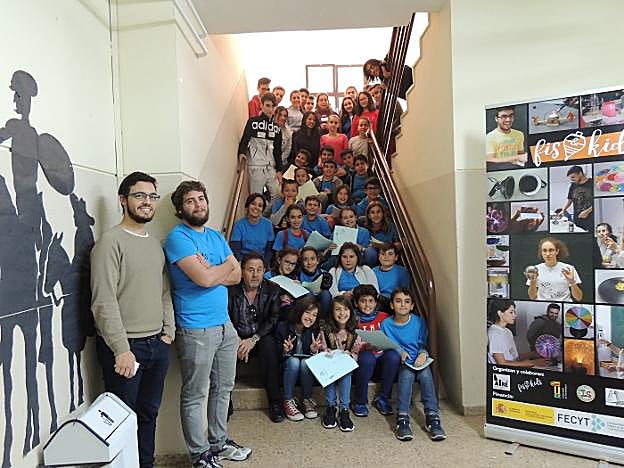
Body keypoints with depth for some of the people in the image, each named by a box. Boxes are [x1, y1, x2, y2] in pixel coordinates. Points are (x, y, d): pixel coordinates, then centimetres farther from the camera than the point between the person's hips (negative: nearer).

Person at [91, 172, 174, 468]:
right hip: (125, 347, -7)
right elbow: (104, 301, -17)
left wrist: (168, 331, 8)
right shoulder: (111, 241, -11)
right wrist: (122, 349, -18)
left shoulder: (155, 244, 13)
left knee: (149, 413, 18)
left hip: (158, 345, 7)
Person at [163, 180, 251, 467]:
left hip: (224, 325, 8)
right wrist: (226, 265, -5)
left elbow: (236, 275, 5)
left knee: (223, 389, 19)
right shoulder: (178, 238, -13)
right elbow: (204, 278, -24)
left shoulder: (216, 236, 11)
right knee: (195, 396, 7)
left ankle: (219, 443, 37)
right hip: (196, 330, -8)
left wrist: (211, 272, -14)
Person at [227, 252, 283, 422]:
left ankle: (275, 402, -21)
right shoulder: (231, 289, -3)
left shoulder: (273, 290, -1)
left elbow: (274, 319, -9)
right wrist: (237, 340, -22)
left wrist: (253, 339, -21)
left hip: (261, 338, 0)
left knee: (269, 344, -33)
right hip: (237, 338, 1)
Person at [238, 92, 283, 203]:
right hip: (256, 166, -5)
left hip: (271, 167, 5)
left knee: (277, 194, 3)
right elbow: (245, 139, -4)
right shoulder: (253, 122, 1)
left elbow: (278, 150, 16)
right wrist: (242, 152, -25)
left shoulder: (276, 127, 14)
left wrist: (279, 169, 10)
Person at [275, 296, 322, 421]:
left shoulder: (315, 329, -9)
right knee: (294, 361, -33)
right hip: (287, 365, -1)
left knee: (306, 362, -32)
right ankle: (288, 401, -19)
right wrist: (285, 351, -32)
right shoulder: (283, 327, -16)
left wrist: (314, 350, -25)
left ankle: (307, 400, -12)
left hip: (306, 363, 2)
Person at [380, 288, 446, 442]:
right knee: (407, 373, -33)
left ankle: (432, 418, -29)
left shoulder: (419, 322, 5)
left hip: (418, 362, 1)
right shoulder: (386, 324, 3)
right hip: (398, 364, -1)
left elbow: (423, 344, 8)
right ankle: (402, 419, -34)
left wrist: (423, 354, -13)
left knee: (425, 373, -31)